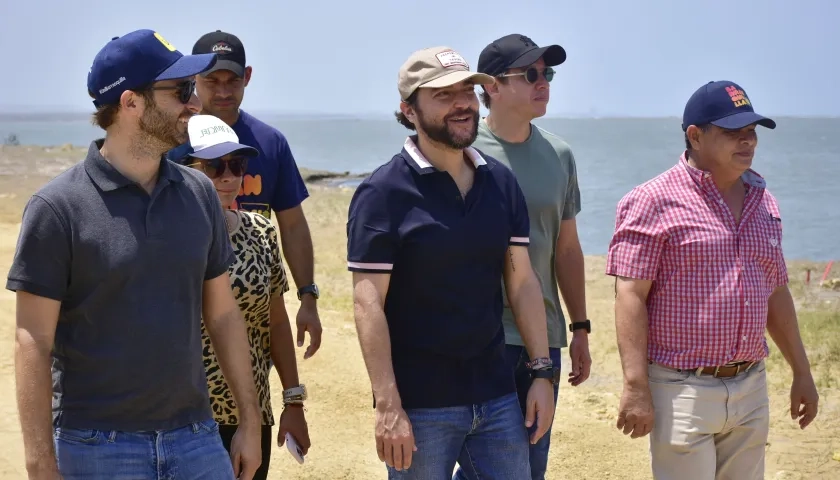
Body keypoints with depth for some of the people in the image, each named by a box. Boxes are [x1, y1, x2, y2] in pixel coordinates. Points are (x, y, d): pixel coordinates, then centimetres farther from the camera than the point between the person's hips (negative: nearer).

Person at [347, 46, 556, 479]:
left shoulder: (501, 183, 7)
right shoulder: (383, 193, -9)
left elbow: (522, 282, 10)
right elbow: (368, 305, -13)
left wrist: (542, 373, 5)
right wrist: (388, 407, -18)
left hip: (496, 397, 5)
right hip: (420, 406, -5)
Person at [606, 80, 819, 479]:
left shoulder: (764, 203, 12)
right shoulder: (655, 201, -8)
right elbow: (631, 297, -13)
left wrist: (801, 372, 19)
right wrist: (636, 387, -19)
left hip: (751, 388, 6)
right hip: (682, 390, -6)